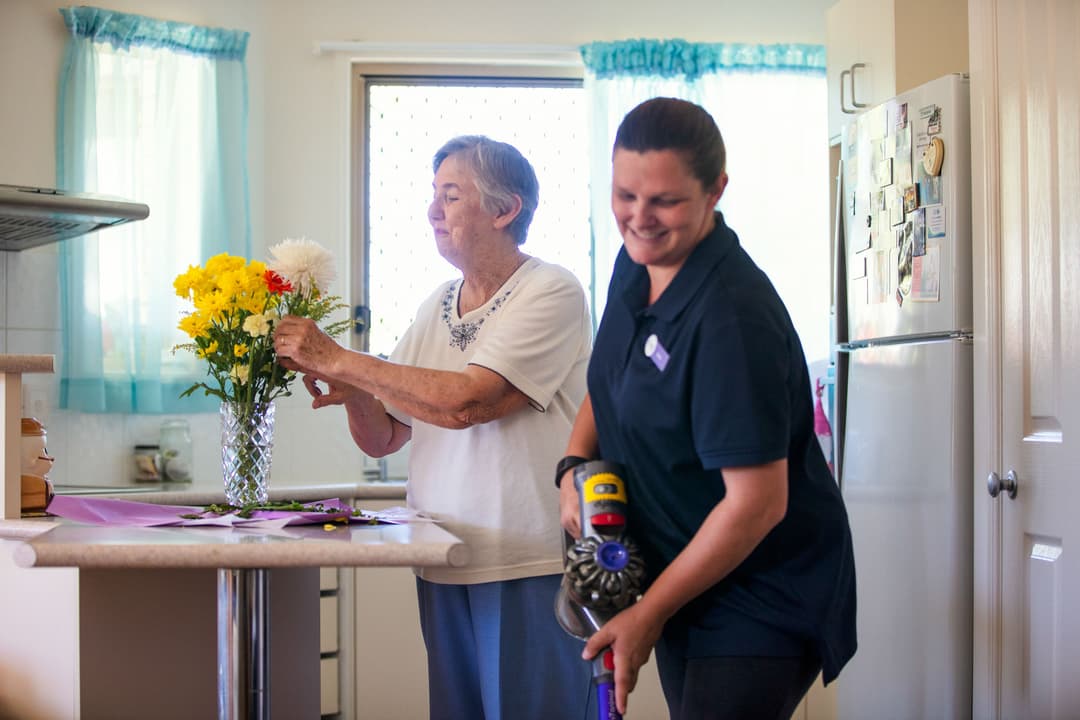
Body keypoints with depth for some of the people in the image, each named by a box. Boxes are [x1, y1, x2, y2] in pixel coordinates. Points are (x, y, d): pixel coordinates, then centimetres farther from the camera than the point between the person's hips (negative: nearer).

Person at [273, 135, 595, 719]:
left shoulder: (551, 293, -9)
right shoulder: (435, 308, 12)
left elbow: (463, 402, -22)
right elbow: (382, 439, 13)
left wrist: (337, 360, -17)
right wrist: (352, 392, -9)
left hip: (530, 567, -6)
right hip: (442, 566, 7)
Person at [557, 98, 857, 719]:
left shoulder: (733, 318, -27)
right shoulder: (638, 263, 1)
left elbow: (757, 503, -27)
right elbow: (611, 383, 18)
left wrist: (648, 615, -18)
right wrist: (574, 465, -2)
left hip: (763, 603, -8)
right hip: (681, 581, 8)